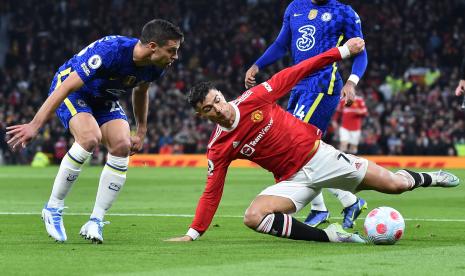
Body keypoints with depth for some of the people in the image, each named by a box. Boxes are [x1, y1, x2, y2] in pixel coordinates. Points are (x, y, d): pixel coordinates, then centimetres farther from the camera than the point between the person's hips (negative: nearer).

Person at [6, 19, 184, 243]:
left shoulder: (155, 66, -15)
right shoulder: (110, 51, -38)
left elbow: (140, 92, 11)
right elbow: (67, 86, -36)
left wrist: (141, 132, 17)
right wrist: (35, 125, -38)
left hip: (104, 99, 7)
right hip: (72, 92, -7)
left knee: (122, 146, -16)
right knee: (90, 137, -31)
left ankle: (95, 222, -8)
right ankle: (53, 209, -16)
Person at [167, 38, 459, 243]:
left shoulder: (254, 99, -10)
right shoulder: (218, 148, -7)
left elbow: (292, 75, -4)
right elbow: (212, 192, -5)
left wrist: (342, 51, -5)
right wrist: (193, 233, -13)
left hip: (319, 155, -1)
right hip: (292, 180, 1)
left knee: (395, 185, -4)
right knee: (254, 217, -28)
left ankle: (428, 178, 32)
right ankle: (328, 236, -22)